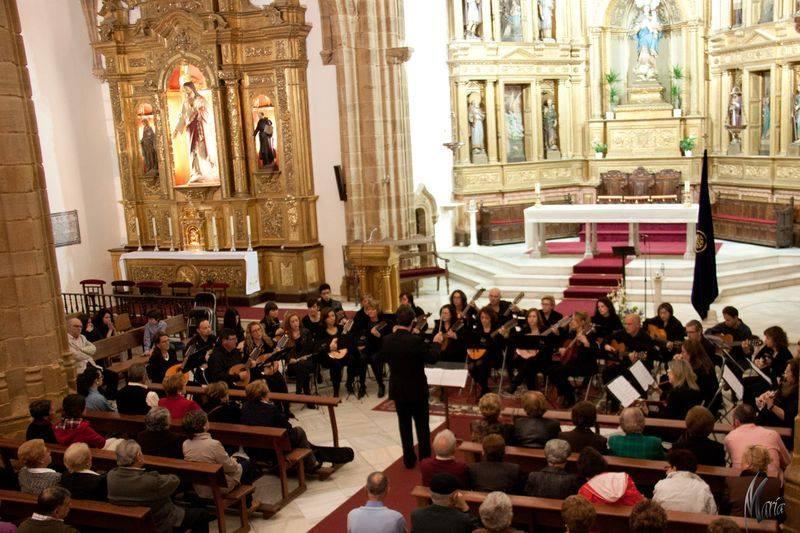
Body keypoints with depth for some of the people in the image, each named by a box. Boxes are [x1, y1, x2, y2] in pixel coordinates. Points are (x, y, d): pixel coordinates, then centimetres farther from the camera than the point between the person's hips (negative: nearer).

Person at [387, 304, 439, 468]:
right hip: (417, 390, -3)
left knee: (404, 424, 15)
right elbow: (432, 358, -13)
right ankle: (425, 458, 22)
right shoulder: (416, 340, -23)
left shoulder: (387, 340, -11)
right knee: (422, 425, 13)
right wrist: (435, 343, 4)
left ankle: (409, 459, 22)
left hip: (398, 390, 3)